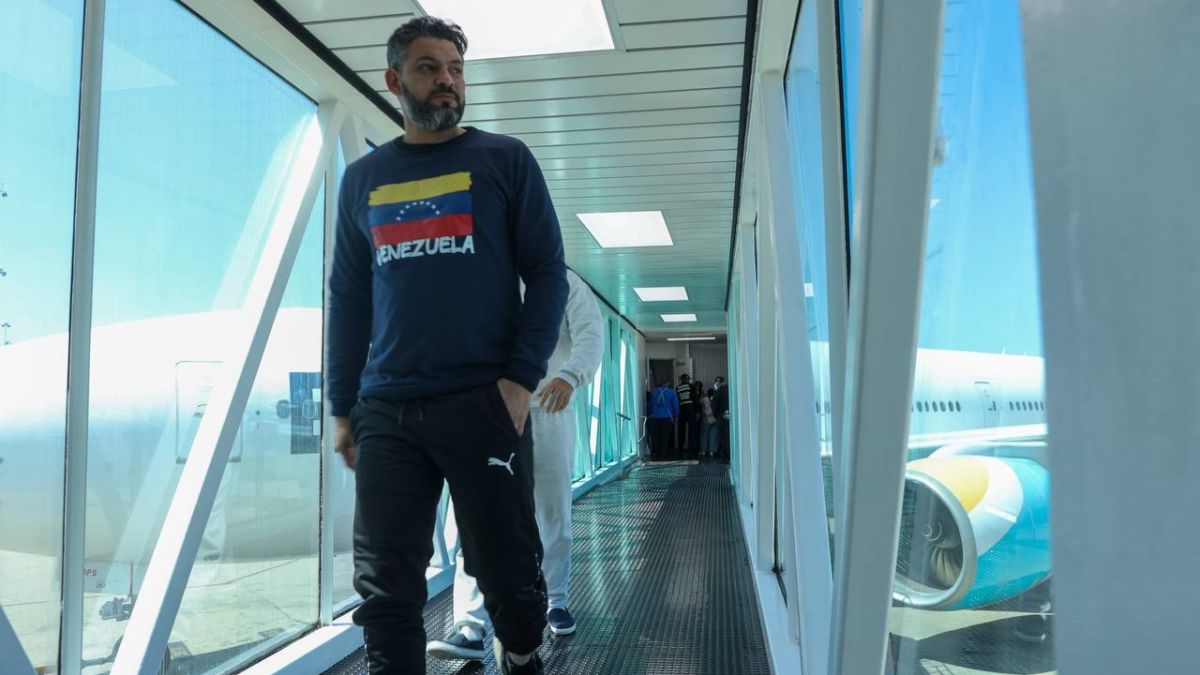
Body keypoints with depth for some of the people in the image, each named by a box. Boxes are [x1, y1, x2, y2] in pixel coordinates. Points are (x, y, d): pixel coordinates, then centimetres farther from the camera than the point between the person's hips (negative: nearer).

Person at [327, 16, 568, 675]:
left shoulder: (505, 159, 7)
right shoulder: (362, 179, 15)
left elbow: (548, 273, 1)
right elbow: (347, 298, 16)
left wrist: (521, 378, -10)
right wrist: (342, 407, 10)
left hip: (483, 403, -2)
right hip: (385, 412, 3)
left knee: (507, 576, 6)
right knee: (385, 592, 4)